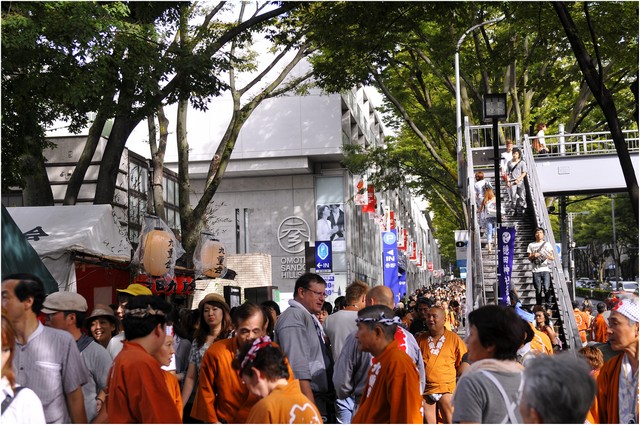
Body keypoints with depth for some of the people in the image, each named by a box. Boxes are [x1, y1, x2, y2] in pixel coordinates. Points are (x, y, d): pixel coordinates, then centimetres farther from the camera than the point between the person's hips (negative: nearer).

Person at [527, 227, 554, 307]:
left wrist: (548, 256, -13)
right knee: (538, 290, 0)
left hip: (546, 270, -1)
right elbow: (529, 258, 12)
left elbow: (552, 258, 10)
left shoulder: (547, 244, 13)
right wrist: (534, 256, -10)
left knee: (546, 288, -15)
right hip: (536, 271, 1)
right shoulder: (531, 245, 14)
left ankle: (548, 306, -6)